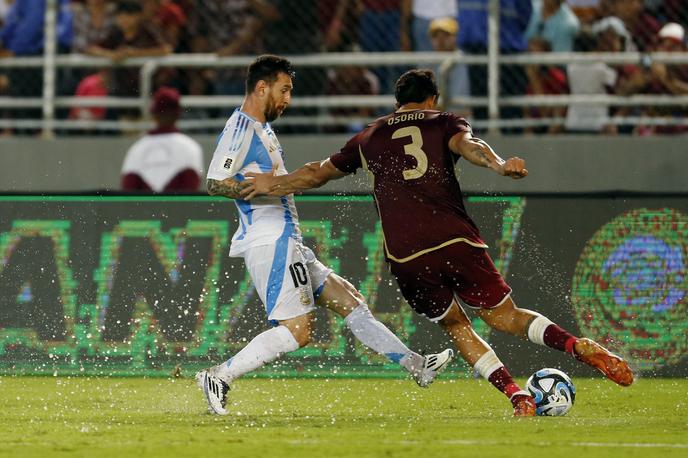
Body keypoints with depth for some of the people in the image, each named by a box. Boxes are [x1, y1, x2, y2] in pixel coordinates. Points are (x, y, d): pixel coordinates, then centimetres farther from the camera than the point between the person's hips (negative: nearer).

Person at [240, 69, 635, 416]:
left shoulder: (369, 138, 24)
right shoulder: (445, 123, 16)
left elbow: (320, 172, 33)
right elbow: (467, 144, -8)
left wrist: (274, 184, 47)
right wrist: (498, 165, -27)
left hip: (406, 257, 1)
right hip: (456, 241, -1)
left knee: (455, 326, 17)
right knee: (503, 316, 8)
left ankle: (517, 397, 0)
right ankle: (580, 347, -16)